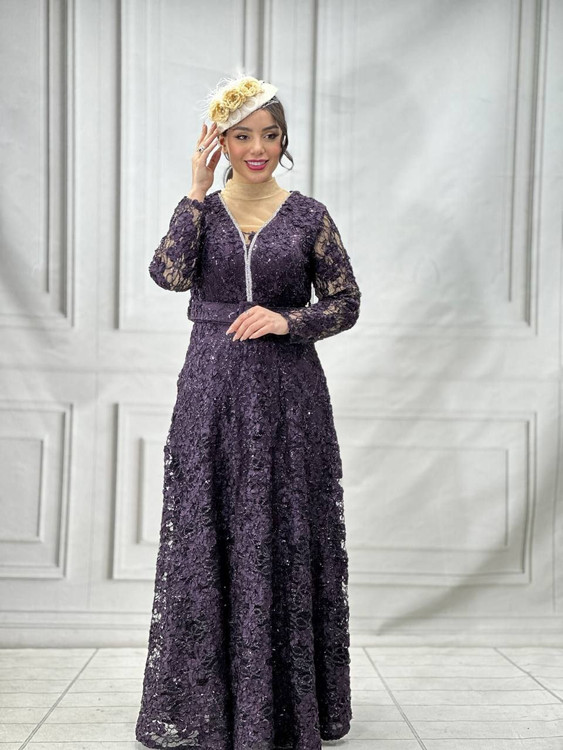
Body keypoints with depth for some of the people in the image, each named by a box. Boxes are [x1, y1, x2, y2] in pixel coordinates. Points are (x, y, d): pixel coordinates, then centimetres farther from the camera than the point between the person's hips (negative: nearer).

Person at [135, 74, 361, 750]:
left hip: (289, 392, -1)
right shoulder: (198, 209, 6)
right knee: (207, 538, 4)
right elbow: (169, 275, -13)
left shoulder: (308, 215, 4)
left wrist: (288, 320, -12)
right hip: (212, 391, 1)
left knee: (285, 540, 4)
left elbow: (346, 303, 5)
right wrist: (198, 191, -10)